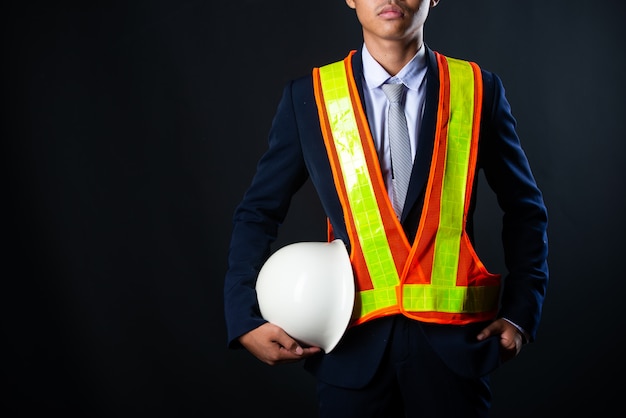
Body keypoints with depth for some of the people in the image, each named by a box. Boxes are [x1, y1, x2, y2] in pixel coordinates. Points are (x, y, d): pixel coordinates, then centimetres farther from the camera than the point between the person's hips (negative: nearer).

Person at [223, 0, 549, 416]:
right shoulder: (309, 95, 0)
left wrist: (521, 312, 1)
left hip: (453, 339, 0)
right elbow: (258, 212, 5)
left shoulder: (478, 89, 1)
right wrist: (245, 318, -6)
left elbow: (525, 209, 9)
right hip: (354, 341, 0)